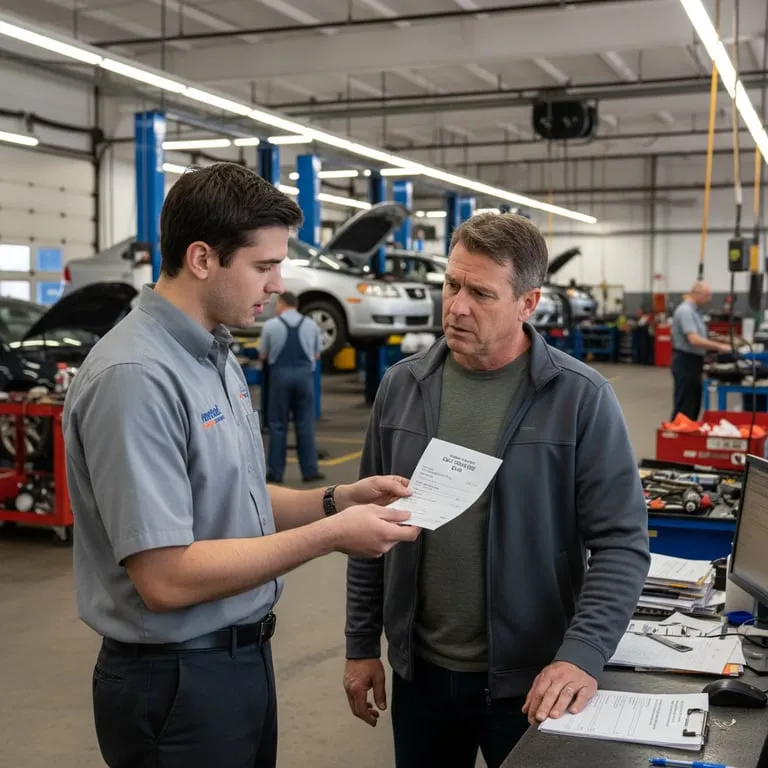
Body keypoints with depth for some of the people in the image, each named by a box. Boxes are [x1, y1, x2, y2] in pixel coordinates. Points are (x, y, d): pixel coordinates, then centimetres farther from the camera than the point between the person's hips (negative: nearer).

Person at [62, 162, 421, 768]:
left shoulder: (216, 356, 8)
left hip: (243, 655, 9)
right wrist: (330, 535, -22)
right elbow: (165, 579, -27)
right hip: (177, 679, -9)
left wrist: (336, 500, 1)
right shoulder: (135, 377, -24)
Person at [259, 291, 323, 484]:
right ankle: (309, 471, 6)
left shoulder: (271, 325, -3)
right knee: (305, 424, 6)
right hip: (304, 373, 2)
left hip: (280, 374, -2)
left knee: (278, 424, 6)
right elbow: (317, 355, 10)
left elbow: (263, 355, 5)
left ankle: (276, 472, 8)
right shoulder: (311, 325, 3)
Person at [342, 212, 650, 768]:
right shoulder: (403, 387, 0)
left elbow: (621, 543, -11)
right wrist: (362, 645, 7)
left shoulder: (582, 399, -12)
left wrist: (583, 656, -22)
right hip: (419, 670, 4)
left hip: (531, 679, -3)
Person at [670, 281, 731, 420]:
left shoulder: (694, 310, 14)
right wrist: (719, 347, -24)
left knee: (694, 405, 14)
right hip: (685, 362, -10)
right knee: (684, 408, -6)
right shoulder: (685, 311, -19)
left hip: (693, 361, 10)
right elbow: (694, 340, -27)